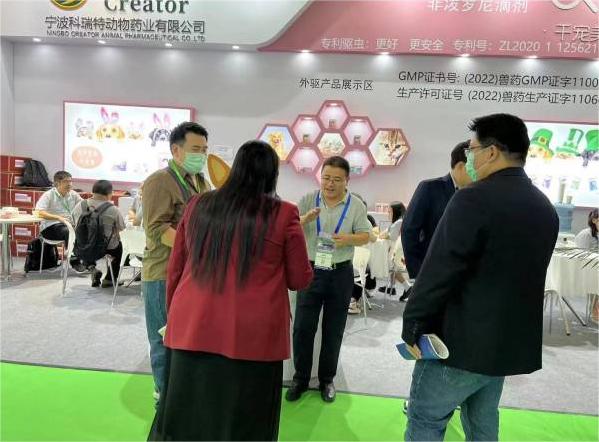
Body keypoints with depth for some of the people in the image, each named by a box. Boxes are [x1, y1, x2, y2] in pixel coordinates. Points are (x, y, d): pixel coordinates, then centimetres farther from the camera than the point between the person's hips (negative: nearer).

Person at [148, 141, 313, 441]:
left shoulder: (197, 206, 3)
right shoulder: (283, 214, -7)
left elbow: (174, 270, 11)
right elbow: (300, 280, 1)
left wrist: (174, 314, 24)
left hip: (193, 330, 3)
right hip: (252, 335, -3)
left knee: (186, 418, 19)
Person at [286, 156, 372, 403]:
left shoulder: (356, 206, -2)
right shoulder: (308, 200, -1)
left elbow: (365, 236, 0)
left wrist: (348, 238, -21)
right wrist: (306, 219, -23)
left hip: (340, 273, 0)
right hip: (311, 270, 0)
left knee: (333, 330, 10)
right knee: (302, 327, 3)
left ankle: (327, 379, 28)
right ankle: (300, 378, 21)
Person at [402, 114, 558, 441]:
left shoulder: (474, 199, -20)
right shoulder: (545, 207, 7)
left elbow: (439, 271, -22)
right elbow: (522, 271, 14)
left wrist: (412, 327, -12)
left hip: (463, 339, -8)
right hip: (512, 341, 8)